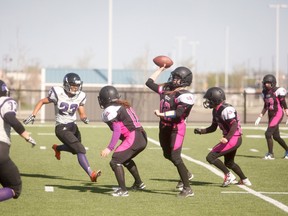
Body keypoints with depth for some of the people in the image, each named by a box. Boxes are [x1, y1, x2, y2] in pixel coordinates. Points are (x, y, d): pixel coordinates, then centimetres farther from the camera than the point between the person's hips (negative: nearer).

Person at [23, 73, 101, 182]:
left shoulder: (80, 96, 1)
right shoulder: (58, 93, -12)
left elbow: (82, 114, 9)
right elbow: (42, 102, -1)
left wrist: (84, 118, -15)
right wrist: (33, 116, -8)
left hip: (73, 126, 7)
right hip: (62, 128, -7)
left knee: (75, 149, 25)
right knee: (80, 150, -17)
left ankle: (57, 148, 52)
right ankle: (91, 174, -18)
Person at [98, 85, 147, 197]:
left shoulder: (110, 111, -7)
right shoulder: (124, 105, 19)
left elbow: (117, 130, -15)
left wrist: (109, 148, -16)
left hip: (133, 139, -9)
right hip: (142, 138, 9)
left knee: (115, 162, -8)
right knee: (126, 159, 31)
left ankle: (122, 190, -15)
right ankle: (139, 183, 44)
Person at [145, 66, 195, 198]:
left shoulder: (184, 95, -16)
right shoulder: (166, 89, 9)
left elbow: (178, 113, -28)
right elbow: (149, 82, 19)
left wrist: (161, 114, -21)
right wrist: (160, 69, 19)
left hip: (176, 129, -9)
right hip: (164, 128, 9)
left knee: (175, 157, -13)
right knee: (168, 155, 21)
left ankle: (187, 189, -8)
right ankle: (186, 174, 44)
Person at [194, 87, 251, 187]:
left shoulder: (226, 109, -20)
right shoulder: (216, 111, 9)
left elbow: (234, 125, -28)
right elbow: (213, 127, 17)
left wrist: (226, 138, -37)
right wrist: (201, 131, 4)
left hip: (234, 138, -10)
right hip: (232, 139, 10)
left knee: (211, 157, -12)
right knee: (229, 163, 27)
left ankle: (229, 175, -5)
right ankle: (244, 180, 40)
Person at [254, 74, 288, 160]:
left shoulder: (278, 91, -14)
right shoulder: (265, 92, 7)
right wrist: (260, 117, 13)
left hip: (278, 115, -8)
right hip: (271, 116, 8)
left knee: (268, 133, -13)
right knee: (276, 136, 13)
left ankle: (270, 154, -2)